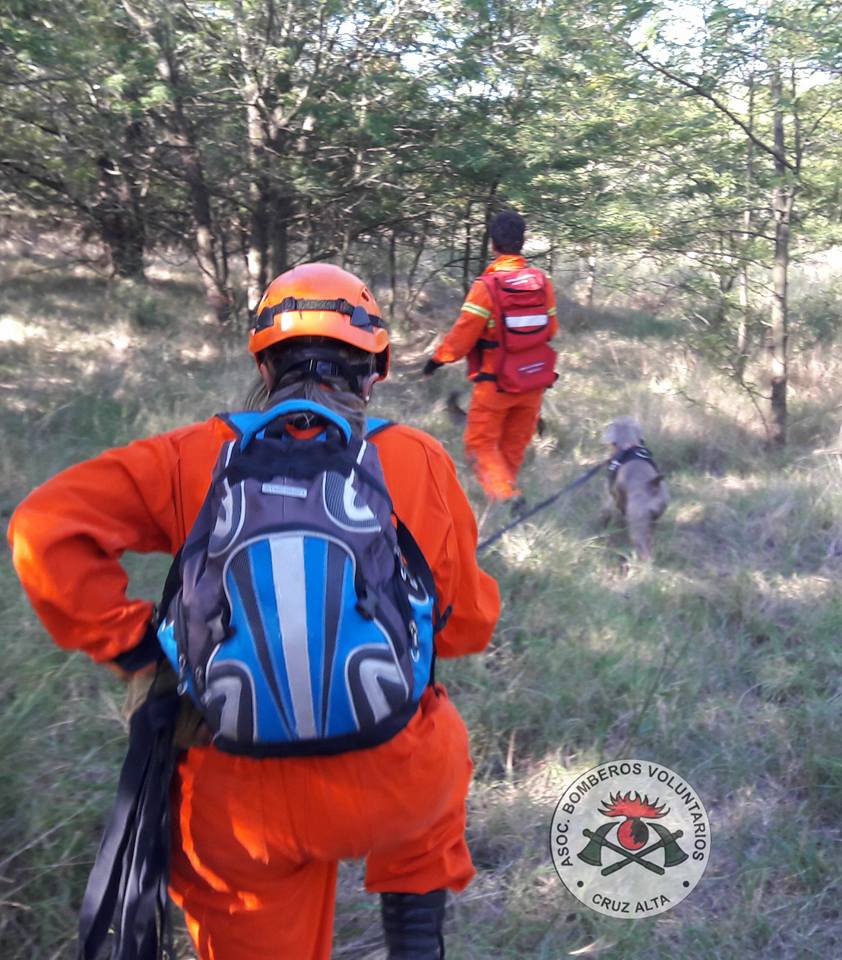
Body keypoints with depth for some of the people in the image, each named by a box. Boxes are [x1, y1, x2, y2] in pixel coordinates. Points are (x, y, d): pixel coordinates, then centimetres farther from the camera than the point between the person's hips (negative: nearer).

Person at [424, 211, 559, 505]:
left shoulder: (486, 285, -18)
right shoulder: (543, 282, -3)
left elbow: (463, 334, -15)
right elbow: (550, 329, 6)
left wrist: (438, 358, 1)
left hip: (496, 383, -5)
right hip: (533, 382, 5)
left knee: (481, 443, 7)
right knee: (515, 445, 18)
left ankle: (504, 495, -9)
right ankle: (507, 489, 30)